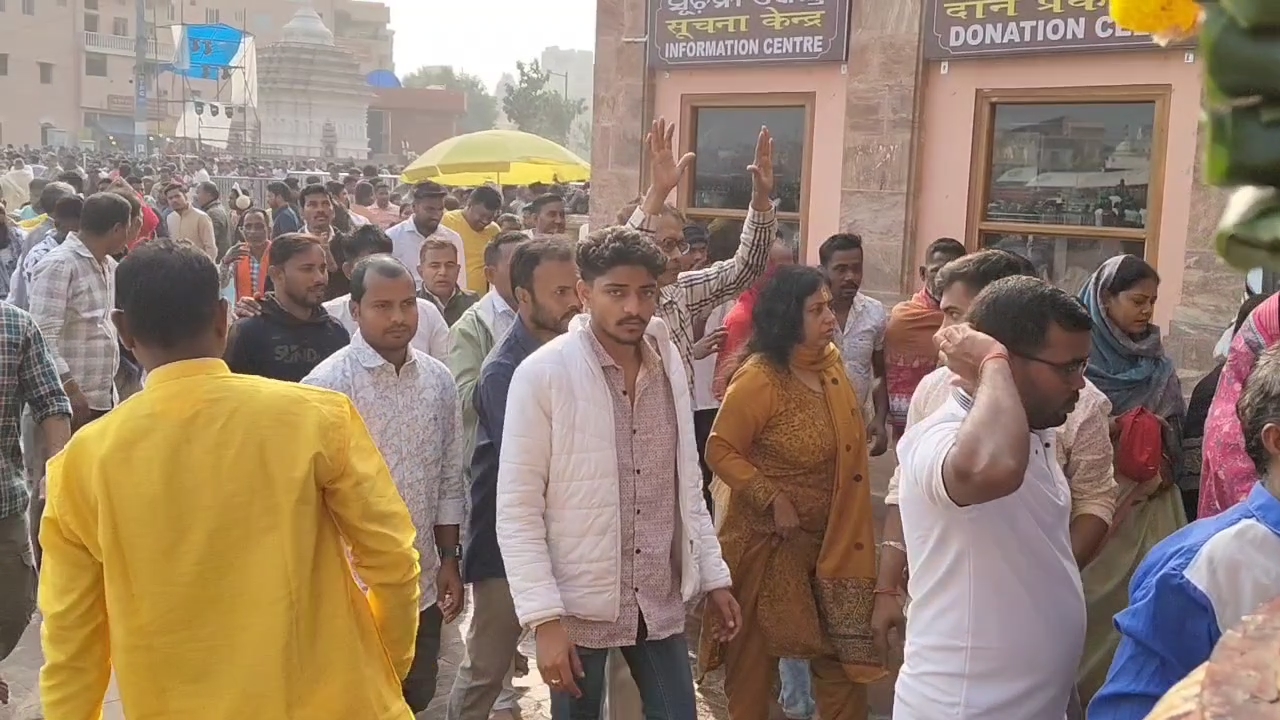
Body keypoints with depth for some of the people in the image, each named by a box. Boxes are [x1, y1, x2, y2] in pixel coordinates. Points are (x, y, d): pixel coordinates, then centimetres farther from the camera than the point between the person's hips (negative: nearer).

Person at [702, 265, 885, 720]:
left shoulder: (831, 362, 1)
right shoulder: (759, 379, -20)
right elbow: (720, 451, -16)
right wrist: (773, 499, -22)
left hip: (829, 537, 6)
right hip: (768, 540, -6)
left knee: (844, 648, 11)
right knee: (756, 652, 11)